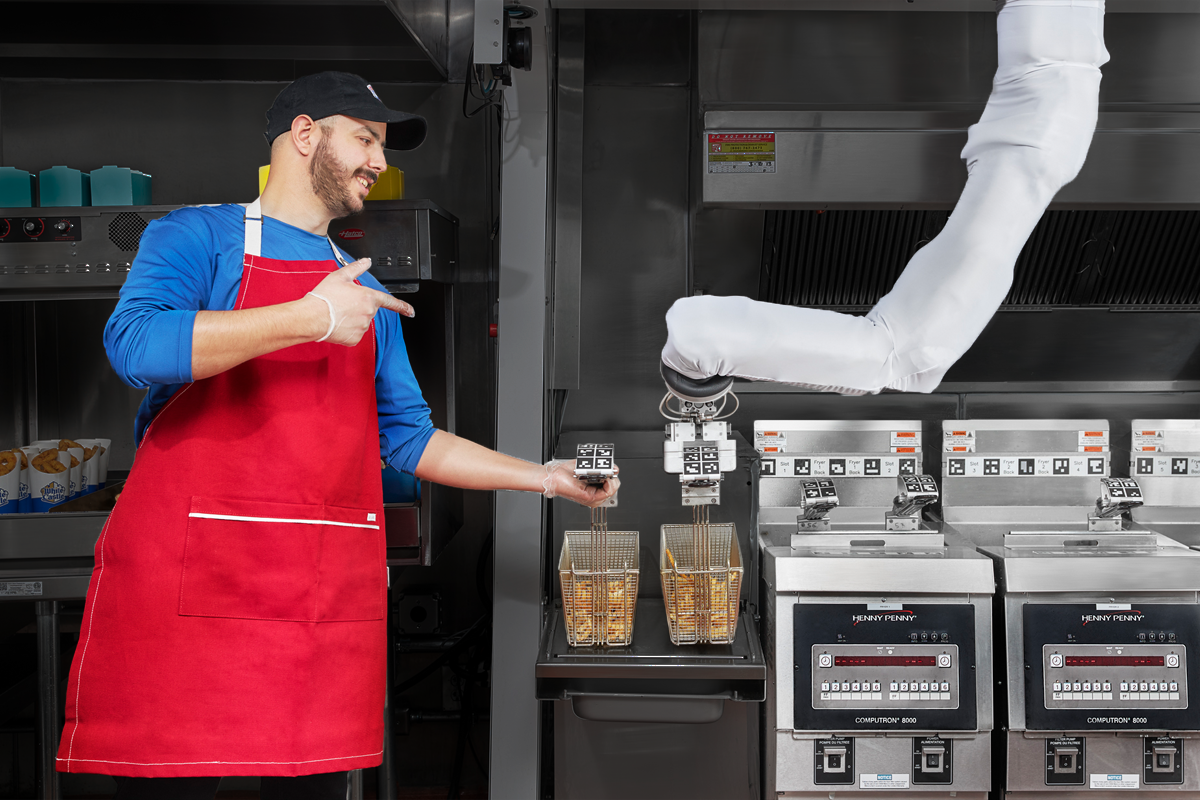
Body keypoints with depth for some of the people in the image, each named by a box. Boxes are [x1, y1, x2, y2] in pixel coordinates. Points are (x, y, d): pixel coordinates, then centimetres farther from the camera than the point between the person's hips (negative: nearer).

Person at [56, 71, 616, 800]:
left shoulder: (369, 294, 20)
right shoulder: (198, 236, 2)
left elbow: (407, 439, 23)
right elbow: (135, 345, -17)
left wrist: (546, 478, 16)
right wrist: (311, 319, -20)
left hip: (333, 598, 6)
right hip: (189, 582, -5)